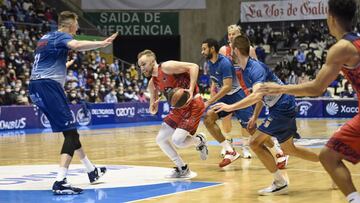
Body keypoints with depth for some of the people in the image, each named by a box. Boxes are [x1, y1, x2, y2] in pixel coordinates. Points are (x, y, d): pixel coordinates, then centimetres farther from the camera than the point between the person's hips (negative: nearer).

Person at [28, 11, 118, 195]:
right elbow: (77, 45, -29)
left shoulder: (45, 37, 22)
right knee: (70, 132, -11)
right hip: (48, 85, -10)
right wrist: (102, 43, -35)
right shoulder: (62, 36, -4)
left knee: (70, 130, 19)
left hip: (35, 86, 10)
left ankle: (92, 171, 29)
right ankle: (60, 182, -23)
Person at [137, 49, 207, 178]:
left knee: (177, 140, -21)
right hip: (179, 108, 9)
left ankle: (199, 141, 12)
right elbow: (153, 110, 18)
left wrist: (191, 89, -28)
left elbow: (194, 66, -20)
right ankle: (182, 169, 20)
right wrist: (152, 108, -8)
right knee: (160, 139, 6)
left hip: (193, 104, -9)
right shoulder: (152, 84, 9)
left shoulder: (167, 67, -15)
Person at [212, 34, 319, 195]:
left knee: (255, 142, -13)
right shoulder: (246, 70, 9)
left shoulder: (256, 68, -23)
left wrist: (231, 107, -40)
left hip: (282, 108, -10)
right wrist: (255, 117, 19)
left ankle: (280, 183, -7)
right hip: (284, 108, 10)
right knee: (288, 149, 22)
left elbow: (257, 95, -39)